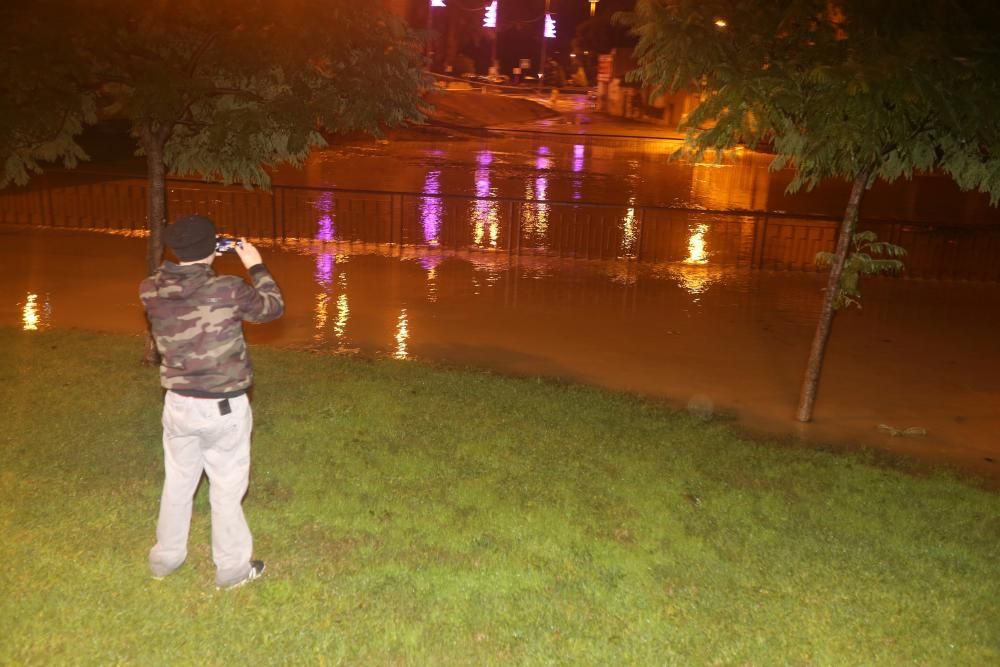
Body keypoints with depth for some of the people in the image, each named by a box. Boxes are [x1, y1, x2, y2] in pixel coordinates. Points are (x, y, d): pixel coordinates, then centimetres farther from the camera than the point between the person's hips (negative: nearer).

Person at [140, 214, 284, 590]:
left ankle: (166, 557, 38)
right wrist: (256, 267, 7)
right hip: (224, 408, -4)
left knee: (177, 482, 21)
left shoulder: (150, 292, -10)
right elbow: (273, 307, -4)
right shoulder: (228, 290, -22)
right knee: (227, 488, 11)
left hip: (178, 403, 4)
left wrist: (190, 263, 10)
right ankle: (232, 568, 25)